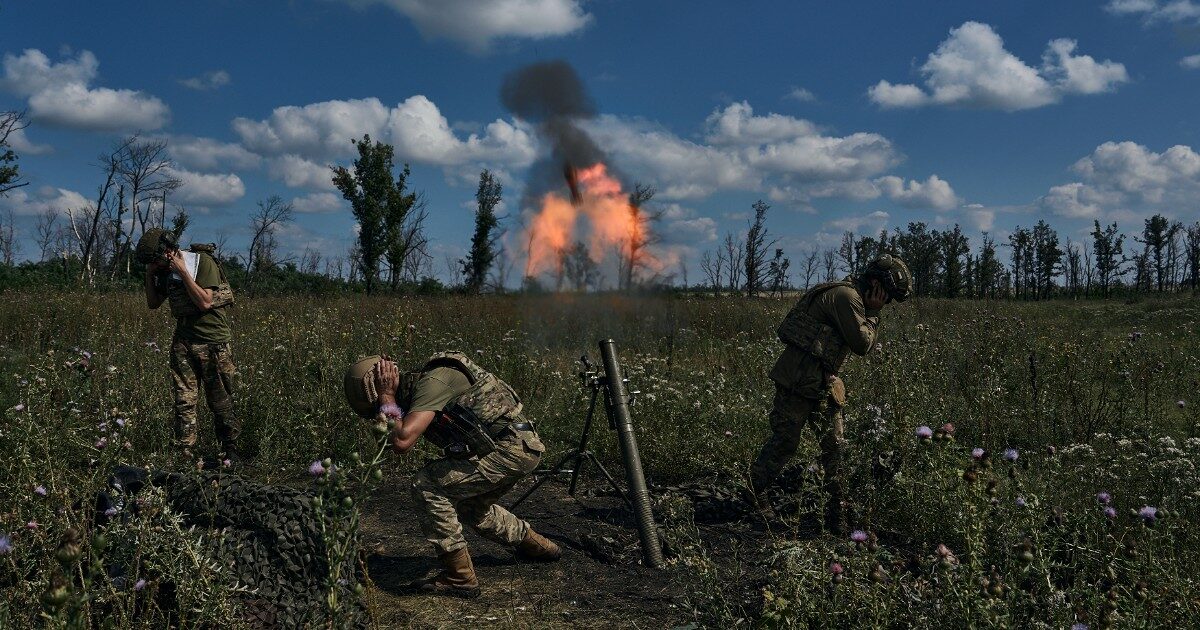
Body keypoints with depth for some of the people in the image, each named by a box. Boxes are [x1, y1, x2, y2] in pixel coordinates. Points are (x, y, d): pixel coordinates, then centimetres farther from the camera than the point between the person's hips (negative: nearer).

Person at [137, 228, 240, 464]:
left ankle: (230, 451, 14)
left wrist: (183, 272, -19)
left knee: (220, 401, 2)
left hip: (212, 341, -6)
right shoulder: (166, 271, 10)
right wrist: (149, 275, 5)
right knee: (184, 401, 1)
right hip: (183, 341, 6)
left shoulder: (204, 262, -11)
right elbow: (153, 303, 19)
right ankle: (184, 453, 5)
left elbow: (205, 302, -19)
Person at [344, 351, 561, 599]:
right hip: (522, 448, 10)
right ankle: (535, 544, 46)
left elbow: (402, 442, -29)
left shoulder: (430, 382, -19)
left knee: (426, 486, -13)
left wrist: (388, 401, -15)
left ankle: (460, 577, -6)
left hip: (510, 449, -10)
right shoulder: (416, 389, 12)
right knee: (471, 508, 29)